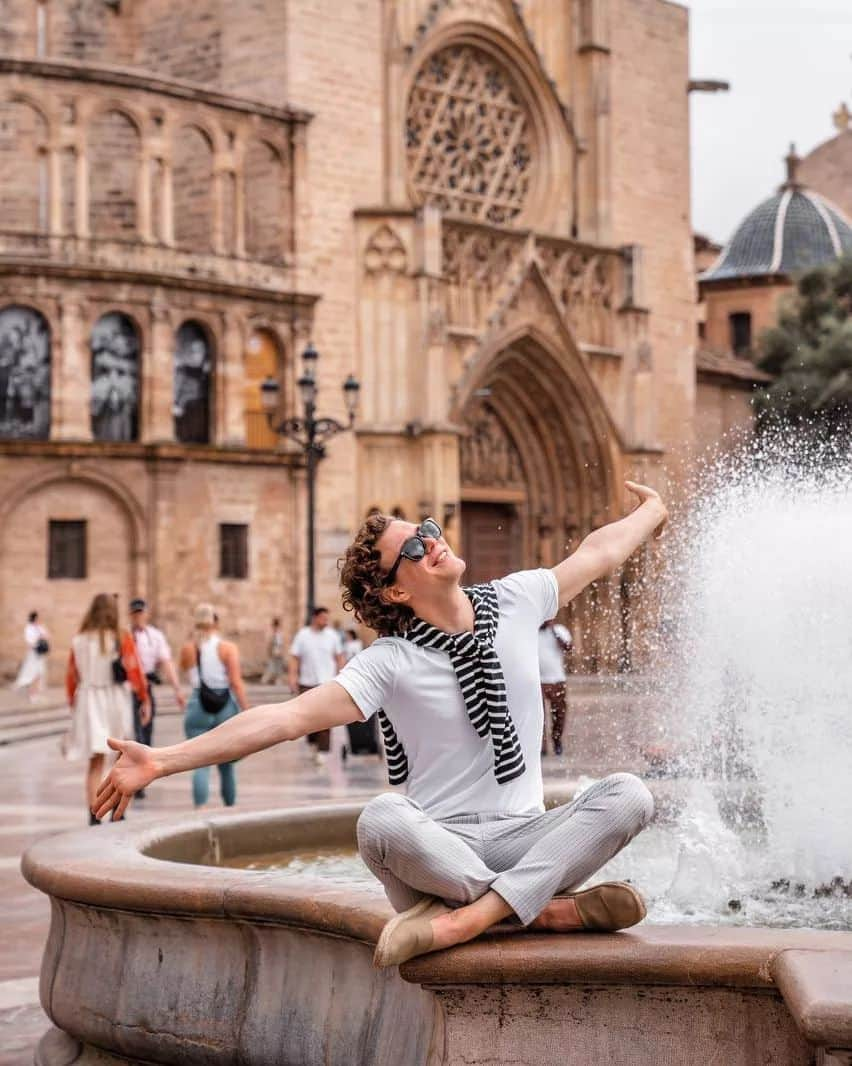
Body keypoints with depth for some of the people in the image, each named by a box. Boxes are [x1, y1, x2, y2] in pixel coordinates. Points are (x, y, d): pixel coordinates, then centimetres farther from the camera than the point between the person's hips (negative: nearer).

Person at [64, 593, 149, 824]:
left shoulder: (79, 641, 0)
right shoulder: (122, 638, -6)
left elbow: (71, 676, 5)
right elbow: (135, 671, -7)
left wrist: (72, 702, 18)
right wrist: (145, 700, 1)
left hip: (88, 701, 1)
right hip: (116, 699, -1)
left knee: (95, 761, 6)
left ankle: (94, 814, -4)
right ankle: (117, 811, 16)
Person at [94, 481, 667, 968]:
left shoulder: (515, 600, 4)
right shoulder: (391, 663, -9)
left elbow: (598, 554, 21)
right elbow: (288, 717, -17)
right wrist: (161, 760, -26)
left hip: (525, 835, 4)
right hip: (439, 845, -3)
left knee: (628, 795, -24)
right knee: (381, 821, -36)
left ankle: (470, 919, -33)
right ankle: (549, 906, -27)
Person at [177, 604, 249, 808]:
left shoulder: (187, 649, 1)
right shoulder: (228, 648, -6)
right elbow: (236, 682, -11)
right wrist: (246, 711, -8)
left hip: (198, 707, 0)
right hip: (226, 707, 0)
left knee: (200, 764, -3)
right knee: (226, 764, 15)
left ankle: (200, 808, -19)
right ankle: (230, 807, 28)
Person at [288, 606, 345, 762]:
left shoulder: (332, 635, 2)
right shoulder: (302, 635, 0)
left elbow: (339, 657, 9)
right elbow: (295, 658, 0)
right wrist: (292, 677, -10)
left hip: (327, 682, -1)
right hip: (307, 683, 1)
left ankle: (322, 750, -8)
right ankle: (313, 742, 30)